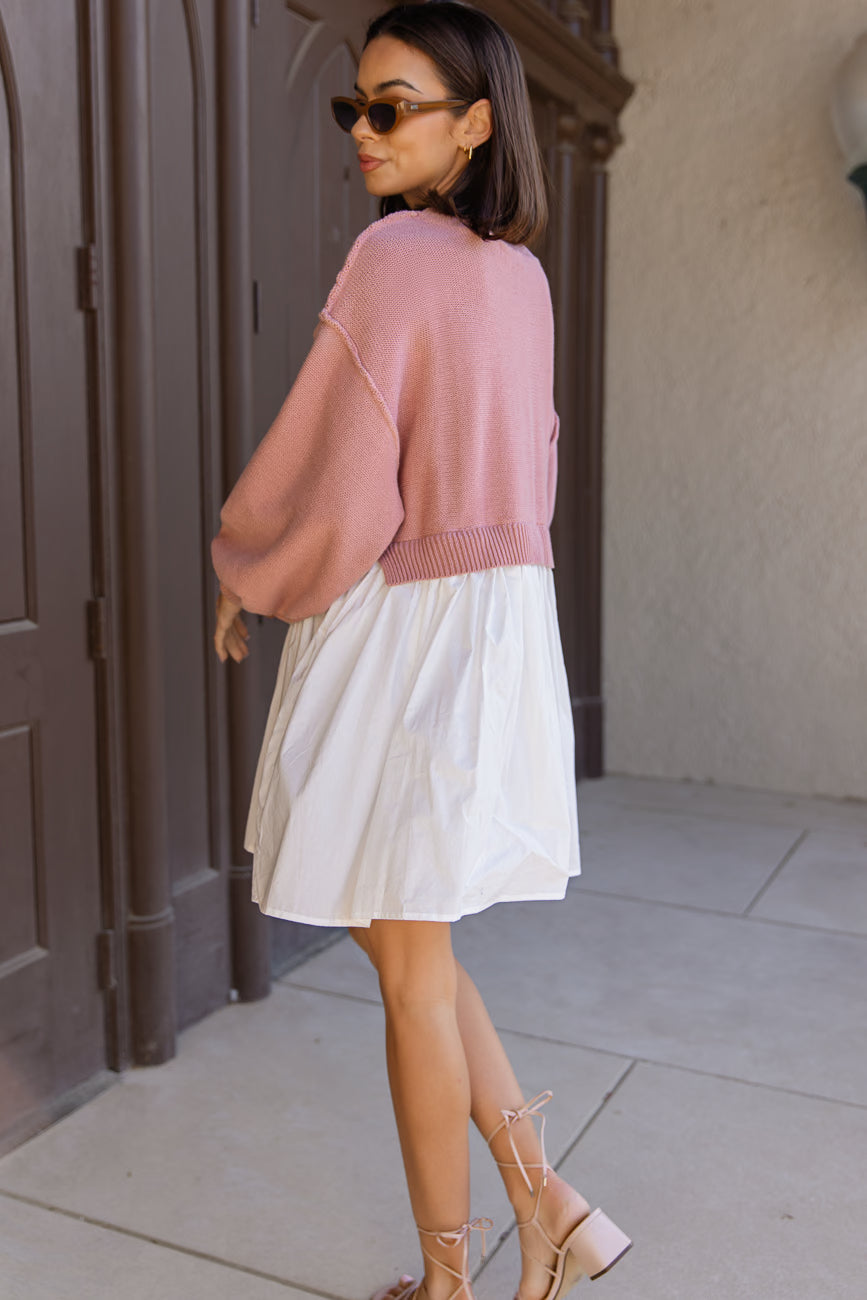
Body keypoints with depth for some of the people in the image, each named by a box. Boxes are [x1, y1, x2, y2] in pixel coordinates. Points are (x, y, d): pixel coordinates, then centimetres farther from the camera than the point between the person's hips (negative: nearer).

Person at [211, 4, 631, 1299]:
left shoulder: (397, 258, -15)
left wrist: (246, 581, 2)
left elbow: (340, 493, -18)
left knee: (410, 968, 7)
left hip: (401, 638, -8)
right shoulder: (522, 277, 10)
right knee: (411, 937, 21)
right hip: (499, 622, 8)